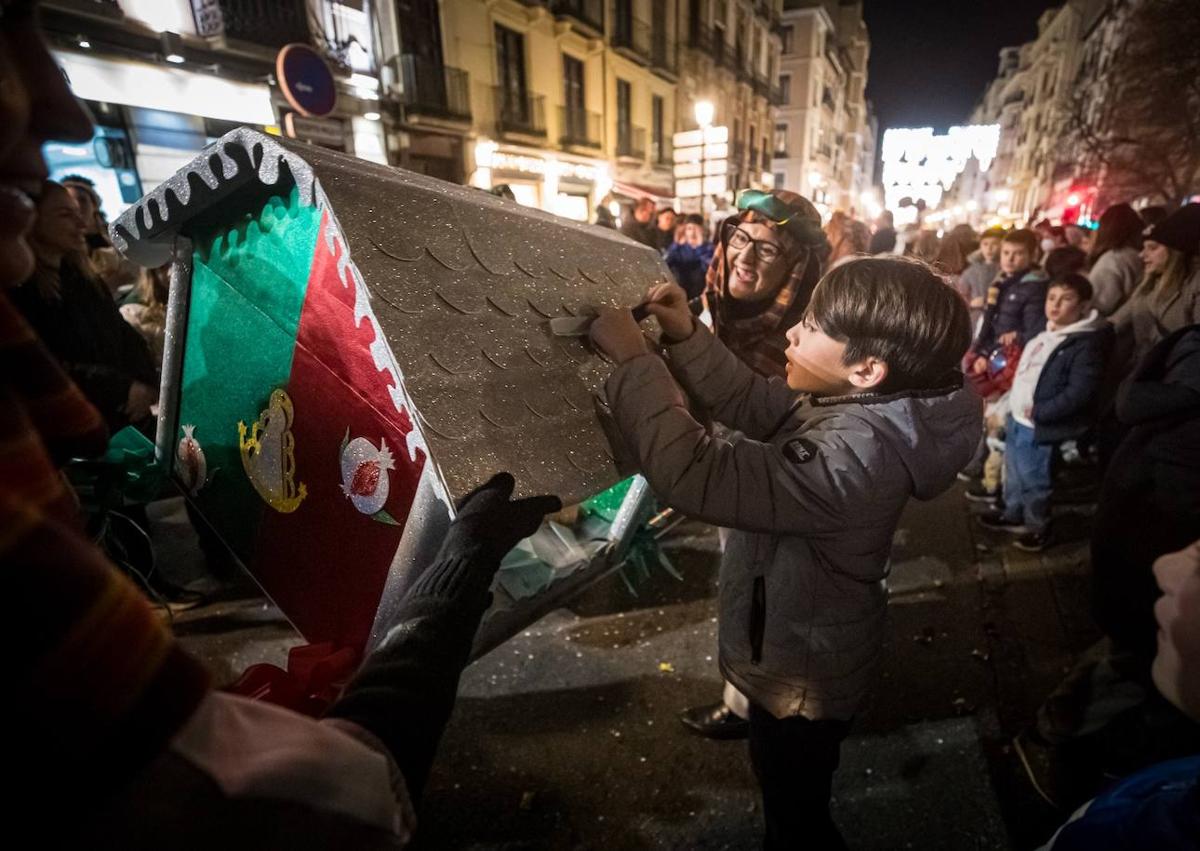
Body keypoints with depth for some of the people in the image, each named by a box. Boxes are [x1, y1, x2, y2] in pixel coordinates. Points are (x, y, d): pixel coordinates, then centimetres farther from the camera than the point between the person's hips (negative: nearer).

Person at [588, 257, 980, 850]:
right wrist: (686, 337, -12)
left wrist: (632, 358, -34)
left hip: (802, 675, -9)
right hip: (806, 648, 9)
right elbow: (757, 406, -1)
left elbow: (692, 475, -43)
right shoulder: (858, 405, -10)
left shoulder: (852, 454, -39)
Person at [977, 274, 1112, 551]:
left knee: (1033, 481, 6)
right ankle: (1013, 515, 39)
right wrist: (1013, 407, 14)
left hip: (1039, 427, -9)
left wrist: (1038, 412, -23)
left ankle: (1038, 527, 25)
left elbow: (1079, 392, -23)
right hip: (1016, 419, 9)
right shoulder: (1044, 334, 11)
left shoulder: (1088, 342, -17)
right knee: (1013, 474, 22)